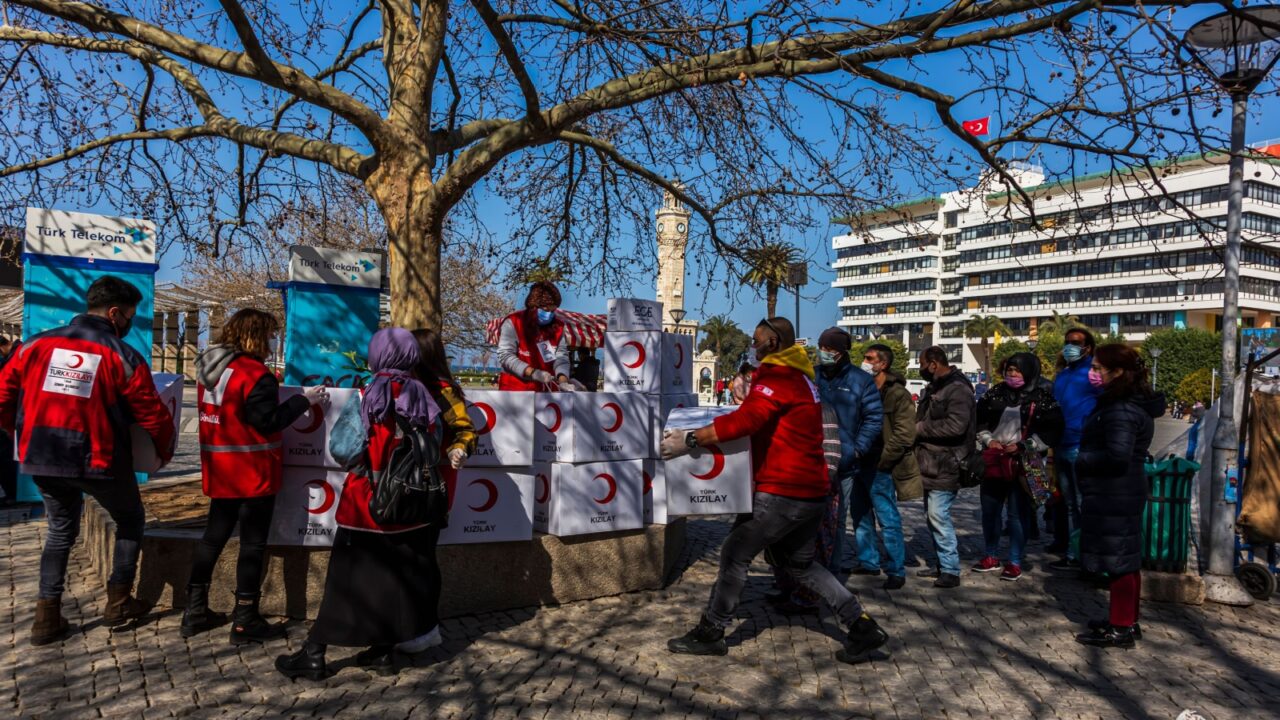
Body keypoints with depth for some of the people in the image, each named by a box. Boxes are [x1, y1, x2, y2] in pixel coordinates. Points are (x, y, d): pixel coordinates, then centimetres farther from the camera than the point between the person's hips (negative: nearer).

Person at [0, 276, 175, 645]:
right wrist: (165, 452, 12)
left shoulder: (36, 345, 3)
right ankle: (118, 602, 22)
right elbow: (154, 416, -7)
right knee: (130, 520, 21)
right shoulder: (123, 357, -9)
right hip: (98, 461, -4)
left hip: (41, 459, 4)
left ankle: (47, 615, 20)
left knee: (60, 530, 24)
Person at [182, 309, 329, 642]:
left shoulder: (212, 368, 8)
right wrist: (304, 399, -11)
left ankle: (195, 612, 25)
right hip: (254, 474, -8)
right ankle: (245, 621, 9)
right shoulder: (256, 375, -19)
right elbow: (269, 421, -18)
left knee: (213, 537, 17)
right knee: (253, 543, 2)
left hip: (220, 472, 8)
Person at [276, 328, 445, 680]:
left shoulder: (365, 399, -11)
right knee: (396, 577, 14)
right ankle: (384, 652, 22)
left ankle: (314, 655, 14)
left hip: (365, 504, -3)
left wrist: (361, 462, 5)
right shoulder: (425, 400, -1)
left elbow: (341, 447, -14)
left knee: (346, 578, 5)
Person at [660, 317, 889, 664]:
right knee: (799, 562, 21)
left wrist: (691, 439, -27)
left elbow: (746, 419, -28)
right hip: (813, 491, 10)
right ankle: (863, 628, 20)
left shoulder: (777, 377, -14)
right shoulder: (799, 376, 17)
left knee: (735, 553, 0)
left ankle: (710, 633, 10)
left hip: (784, 492, -10)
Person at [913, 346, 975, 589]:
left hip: (945, 466, -10)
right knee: (932, 515, 14)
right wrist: (917, 429, 3)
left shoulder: (958, 389, -15)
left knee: (938, 515, -11)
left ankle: (951, 570, -4)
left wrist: (920, 428, -18)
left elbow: (956, 426, -26)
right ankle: (942, 564, 24)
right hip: (930, 464, 10)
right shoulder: (933, 388, 16)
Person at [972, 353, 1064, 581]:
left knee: (1018, 513, 0)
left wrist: (1022, 446, -12)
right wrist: (988, 440, 0)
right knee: (989, 509, 12)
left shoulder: (1043, 398, -5)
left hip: (1023, 463, -5)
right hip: (994, 460, 5)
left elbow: (1053, 431, -7)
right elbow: (978, 419, 15)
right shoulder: (996, 393, 7)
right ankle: (991, 557, 26)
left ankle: (1015, 562, 12)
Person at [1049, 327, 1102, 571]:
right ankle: (1064, 545, 26)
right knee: (1067, 503, 16)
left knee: (1081, 504, -2)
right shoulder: (1061, 375, 18)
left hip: (1082, 448, -8)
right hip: (1061, 447, 8)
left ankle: (1077, 555, 3)